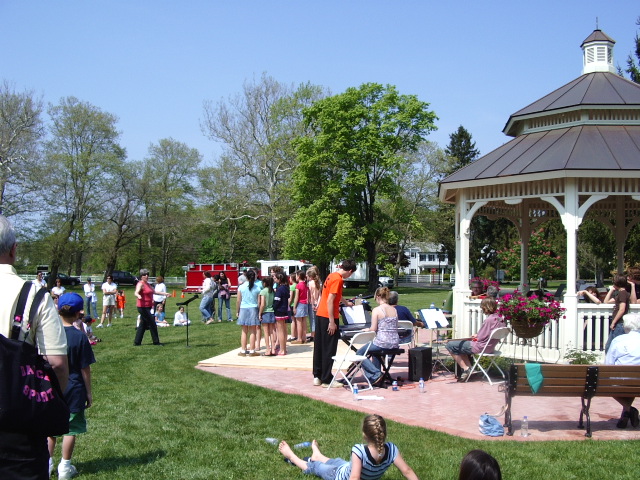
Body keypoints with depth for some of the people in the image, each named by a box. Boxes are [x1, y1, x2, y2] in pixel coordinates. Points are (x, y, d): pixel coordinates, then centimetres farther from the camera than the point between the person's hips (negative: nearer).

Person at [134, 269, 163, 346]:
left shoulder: (147, 284, 15)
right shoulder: (140, 284, -13)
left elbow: (154, 291, 29)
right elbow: (136, 292, -30)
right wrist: (139, 296, -53)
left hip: (147, 307, 9)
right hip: (143, 307, -9)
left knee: (142, 325, 11)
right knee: (152, 324, -5)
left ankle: (137, 342, 15)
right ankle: (156, 341, 3)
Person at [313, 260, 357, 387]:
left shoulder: (332, 276, 14)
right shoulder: (338, 279, -15)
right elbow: (330, 301, -21)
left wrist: (346, 302, 52)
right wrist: (332, 322, -20)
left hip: (320, 315, 10)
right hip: (328, 317, -10)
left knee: (319, 347, 13)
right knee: (329, 349, -3)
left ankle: (317, 376, 21)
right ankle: (327, 380, 2)